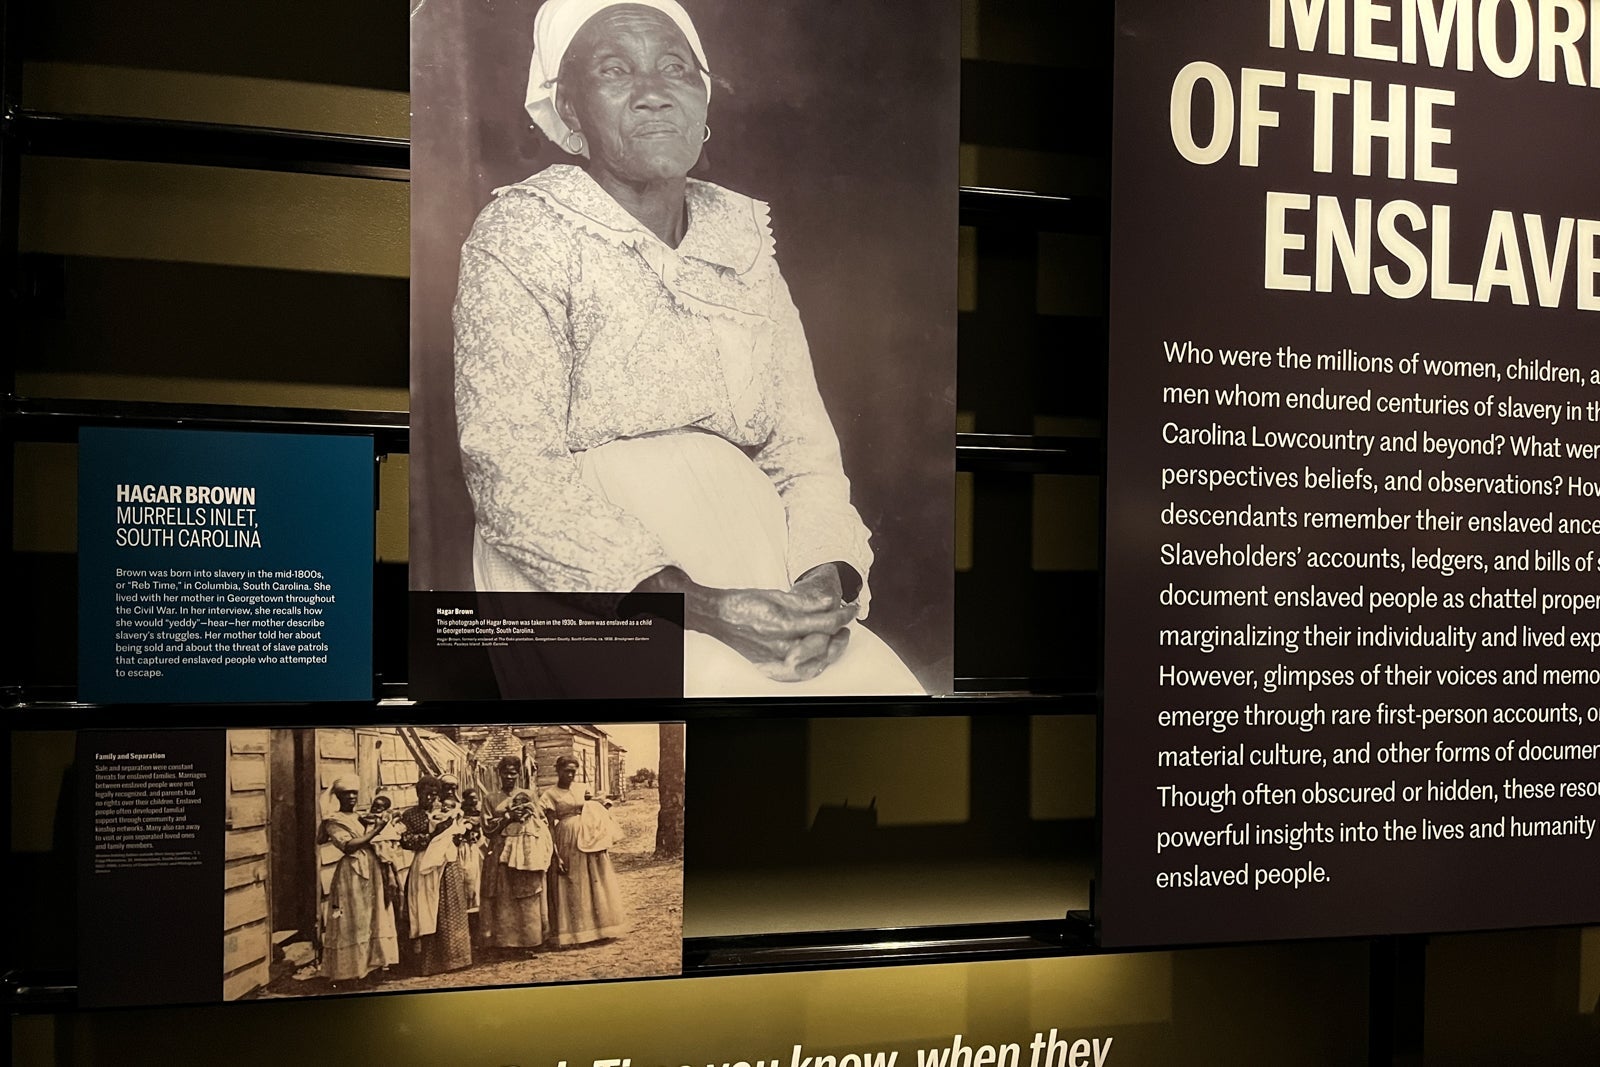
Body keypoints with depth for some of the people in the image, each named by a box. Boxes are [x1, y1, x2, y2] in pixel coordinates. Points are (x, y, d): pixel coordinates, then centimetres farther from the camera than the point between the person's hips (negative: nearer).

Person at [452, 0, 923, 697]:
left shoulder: (742, 239, 14)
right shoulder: (521, 232, -2)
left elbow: (803, 449, 11)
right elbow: (510, 475, -11)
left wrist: (828, 580, -11)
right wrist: (697, 606, -21)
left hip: (756, 582, 5)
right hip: (582, 589, -4)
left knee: (884, 687, -18)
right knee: (734, 683, -30)